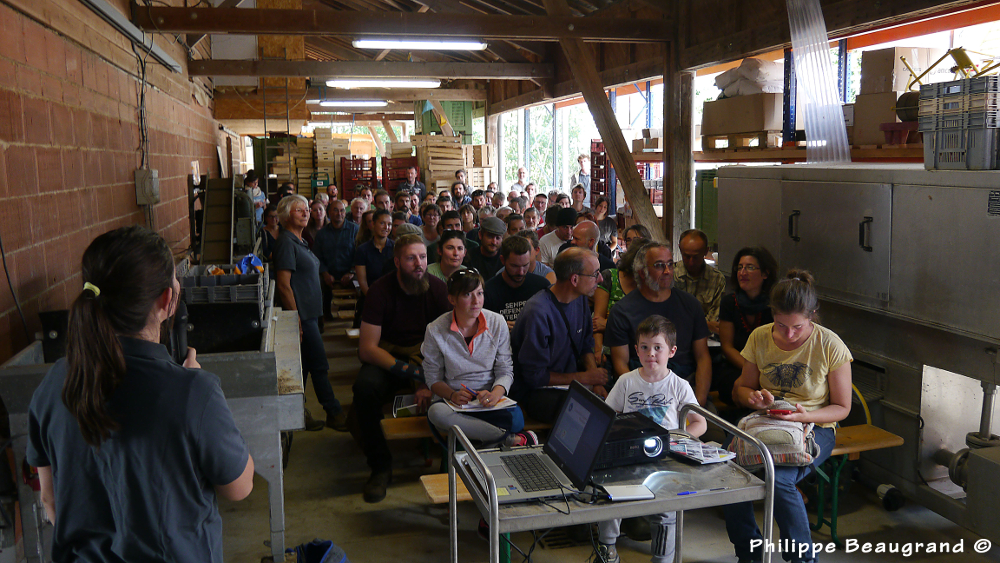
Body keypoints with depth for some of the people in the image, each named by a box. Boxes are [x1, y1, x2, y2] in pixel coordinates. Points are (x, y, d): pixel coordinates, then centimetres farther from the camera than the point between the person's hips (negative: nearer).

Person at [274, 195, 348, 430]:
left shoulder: (300, 241, 16)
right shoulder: (286, 243, -13)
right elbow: (283, 285, -18)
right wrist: (296, 318, -20)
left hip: (310, 312, 10)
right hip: (302, 314, -10)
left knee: (303, 366, 12)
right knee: (319, 365, -4)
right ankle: (334, 413, 4)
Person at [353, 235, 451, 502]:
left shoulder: (438, 288, -7)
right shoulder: (380, 291, -12)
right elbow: (367, 349, -16)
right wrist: (407, 371, -29)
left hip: (427, 355, 1)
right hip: (387, 357, -1)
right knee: (365, 387, -33)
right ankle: (380, 465, -14)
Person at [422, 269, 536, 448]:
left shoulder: (497, 323, -2)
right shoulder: (435, 331, -6)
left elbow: (505, 371, 1)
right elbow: (433, 378, 2)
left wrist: (496, 393, -21)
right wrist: (452, 395, -20)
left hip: (489, 398, -1)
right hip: (454, 401, 1)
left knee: (515, 417, -35)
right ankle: (513, 439, -26)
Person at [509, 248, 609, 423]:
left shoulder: (580, 299, 3)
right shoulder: (538, 312, -24)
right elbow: (534, 376, -18)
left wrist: (596, 381, -6)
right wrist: (584, 378, -13)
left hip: (570, 381, 8)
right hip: (534, 392, -8)